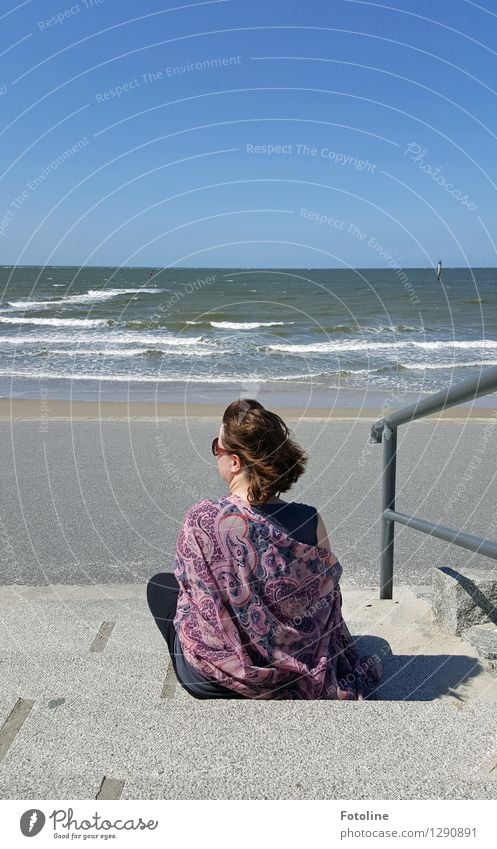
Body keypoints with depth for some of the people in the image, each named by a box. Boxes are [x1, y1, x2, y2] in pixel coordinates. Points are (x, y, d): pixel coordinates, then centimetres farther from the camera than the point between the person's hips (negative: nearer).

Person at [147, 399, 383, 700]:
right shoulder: (309, 520, -19)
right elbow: (327, 595, -4)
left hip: (213, 682, -3)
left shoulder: (201, 519, -24)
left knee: (160, 584, 24)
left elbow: (186, 581, -5)